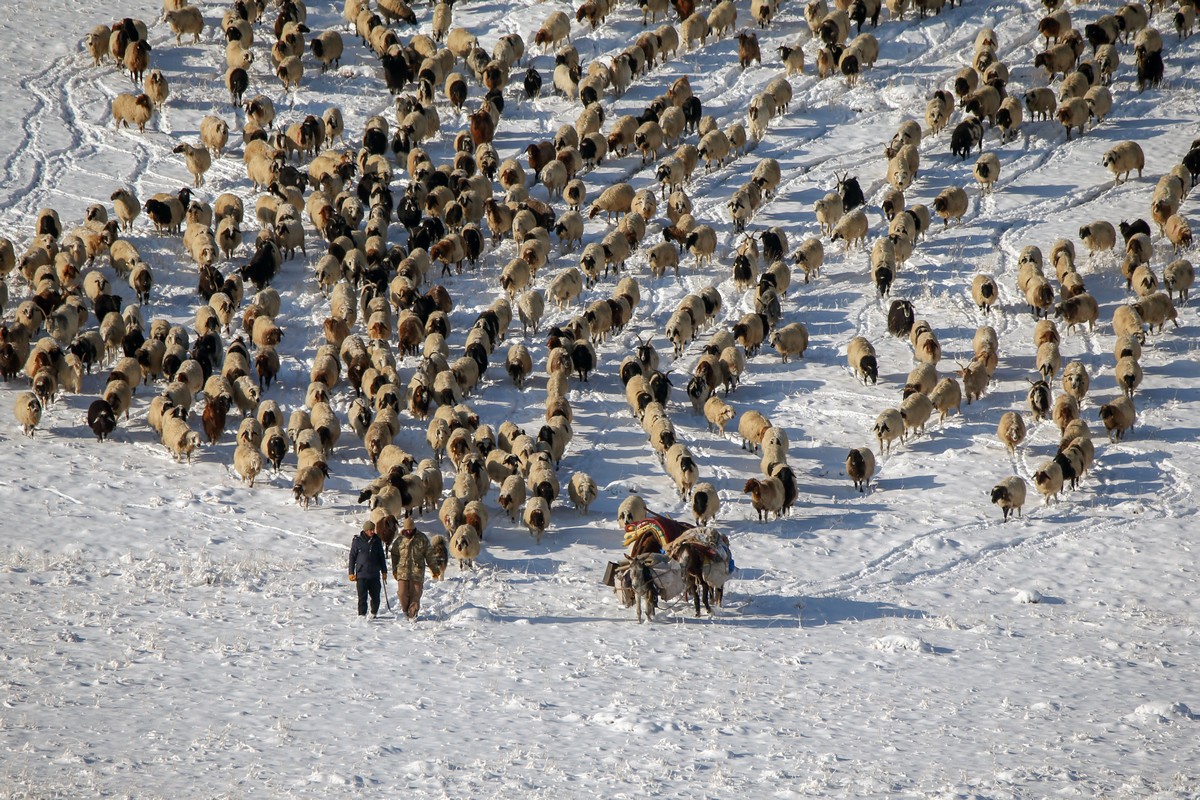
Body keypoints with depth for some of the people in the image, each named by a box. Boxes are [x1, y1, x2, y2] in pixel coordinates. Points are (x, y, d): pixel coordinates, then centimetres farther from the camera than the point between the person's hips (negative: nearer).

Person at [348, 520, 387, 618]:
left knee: (375, 596, 7)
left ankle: (374, 612, 27)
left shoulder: (376, 541, 7)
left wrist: (384, 572, 15)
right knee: (362, 597, -7)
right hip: (361, 574, -3)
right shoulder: (357, 541, -2)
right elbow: (352, 557, 4)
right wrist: (351, 572, 1)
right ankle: (362, 614, -2)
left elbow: (381, 557, 16)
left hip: (375, 575, 3)